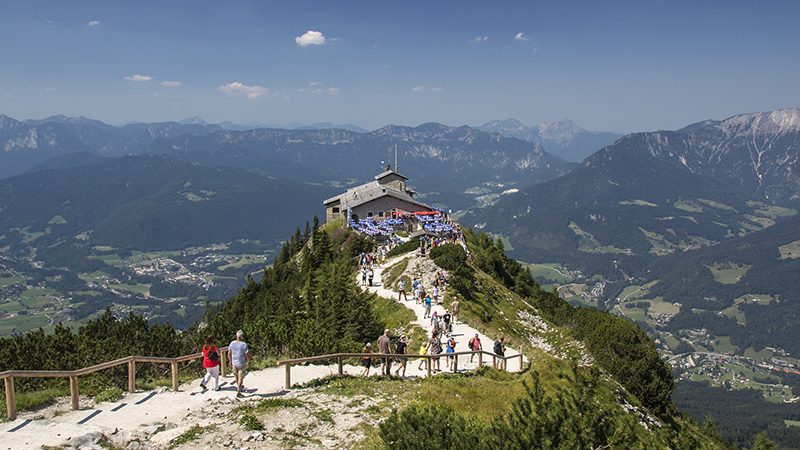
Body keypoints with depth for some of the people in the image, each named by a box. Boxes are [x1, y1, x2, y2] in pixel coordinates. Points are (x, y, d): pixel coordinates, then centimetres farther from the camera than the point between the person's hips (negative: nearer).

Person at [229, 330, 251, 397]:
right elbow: (247, 355, -16)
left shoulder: (232, 343, -8)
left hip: (234, 363, 5)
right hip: (242, 364, -5)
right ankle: (238, 392, 7)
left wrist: (230, 361, 16)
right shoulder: (244, 345, -21)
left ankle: (240, 387, 44)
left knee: (236, 376, 23)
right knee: (241, 378, 6)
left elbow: (229, 353, 2)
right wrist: (249, 362, 1)